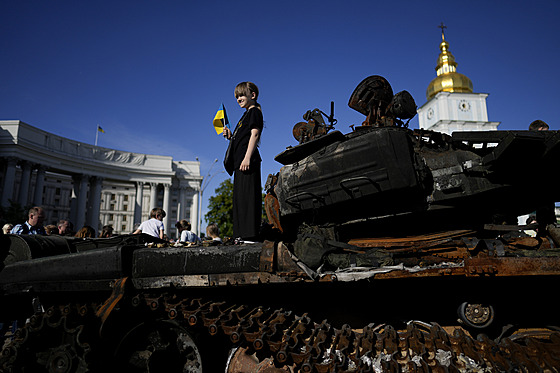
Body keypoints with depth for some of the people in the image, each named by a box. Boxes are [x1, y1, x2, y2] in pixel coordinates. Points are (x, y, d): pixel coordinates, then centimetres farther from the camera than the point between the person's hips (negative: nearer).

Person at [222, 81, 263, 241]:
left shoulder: (254, 111, 1)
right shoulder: (247, 114, 28)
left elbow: (255, 134, -13)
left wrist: (247, 157, -22)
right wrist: (231, 136, 12)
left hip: (248, 161, -10)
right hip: (240, 162, 11)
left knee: (247, 196, -14)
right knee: (240, 197, 8)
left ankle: (250, 235, -15)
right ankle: (243, 235, 11)